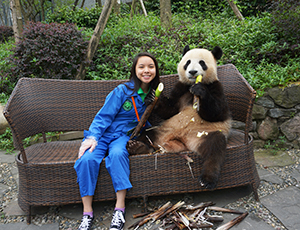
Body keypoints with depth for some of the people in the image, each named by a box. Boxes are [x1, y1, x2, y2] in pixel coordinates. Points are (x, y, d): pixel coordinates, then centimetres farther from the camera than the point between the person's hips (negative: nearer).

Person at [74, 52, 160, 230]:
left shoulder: (155, 95, 10)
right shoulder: (122, 91, -4)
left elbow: (151, 124, 18)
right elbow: (103, 116, -4)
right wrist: (93, 137, -19)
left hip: (125, 136, 1)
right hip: (104, 134, 0)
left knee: (117, 154, -35)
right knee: (87, 159, -29)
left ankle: (120, 210, -31)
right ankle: (87, 214, -19)